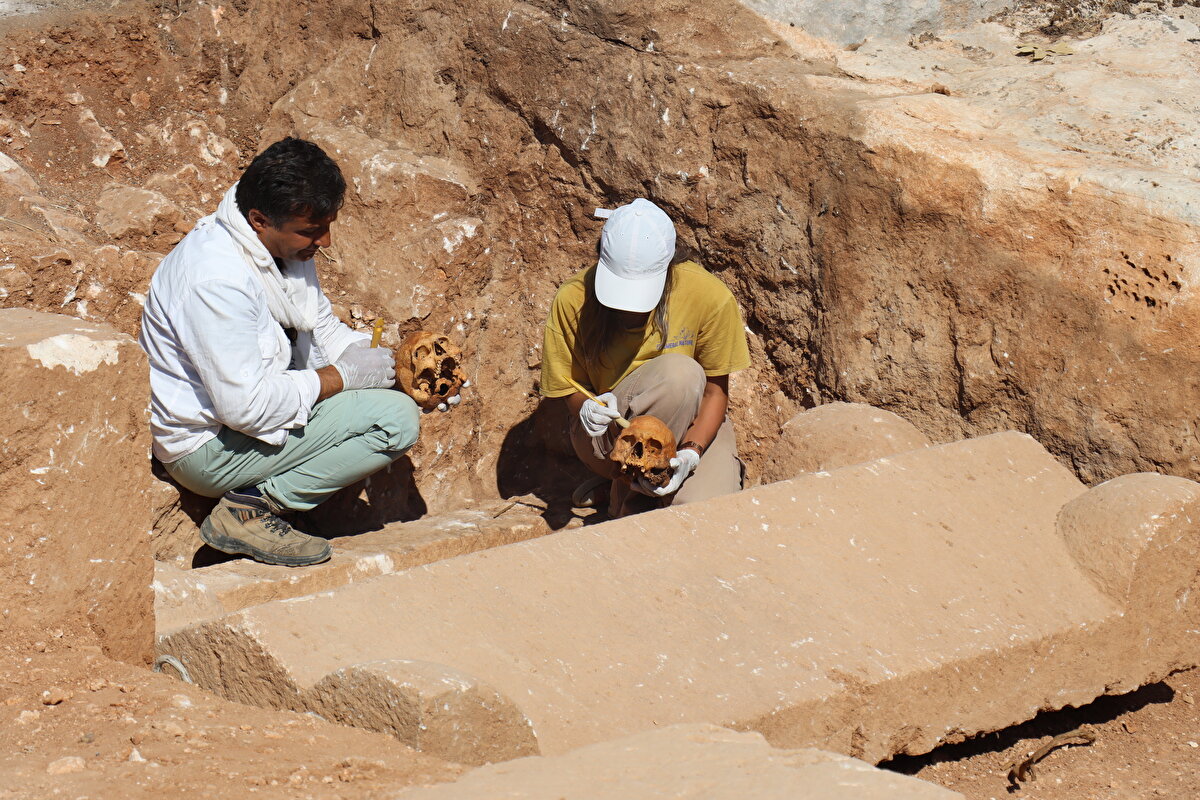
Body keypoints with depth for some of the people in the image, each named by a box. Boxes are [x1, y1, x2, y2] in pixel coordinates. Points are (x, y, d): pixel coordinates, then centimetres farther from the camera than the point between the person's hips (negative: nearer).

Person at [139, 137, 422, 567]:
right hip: (211, 446, -10)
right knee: (396, 419, -18)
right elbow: (247, 406, -29)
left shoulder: (285, 243, 1)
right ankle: (251, 509, -13)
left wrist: (382, 358, -5)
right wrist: (344, 375, -20)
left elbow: (322, 328, 13)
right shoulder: (216, 280, -28)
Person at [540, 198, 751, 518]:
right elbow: (571, 391, -5)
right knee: (679, 372, -33)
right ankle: (627, 492, -13)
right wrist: (587, 408, -29)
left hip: (694, 425, 1)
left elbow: (715, 390, -9)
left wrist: (691, 453, -26)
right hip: (605, 438, -1)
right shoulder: (573, 300, -16)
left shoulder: (710, 297, -18)